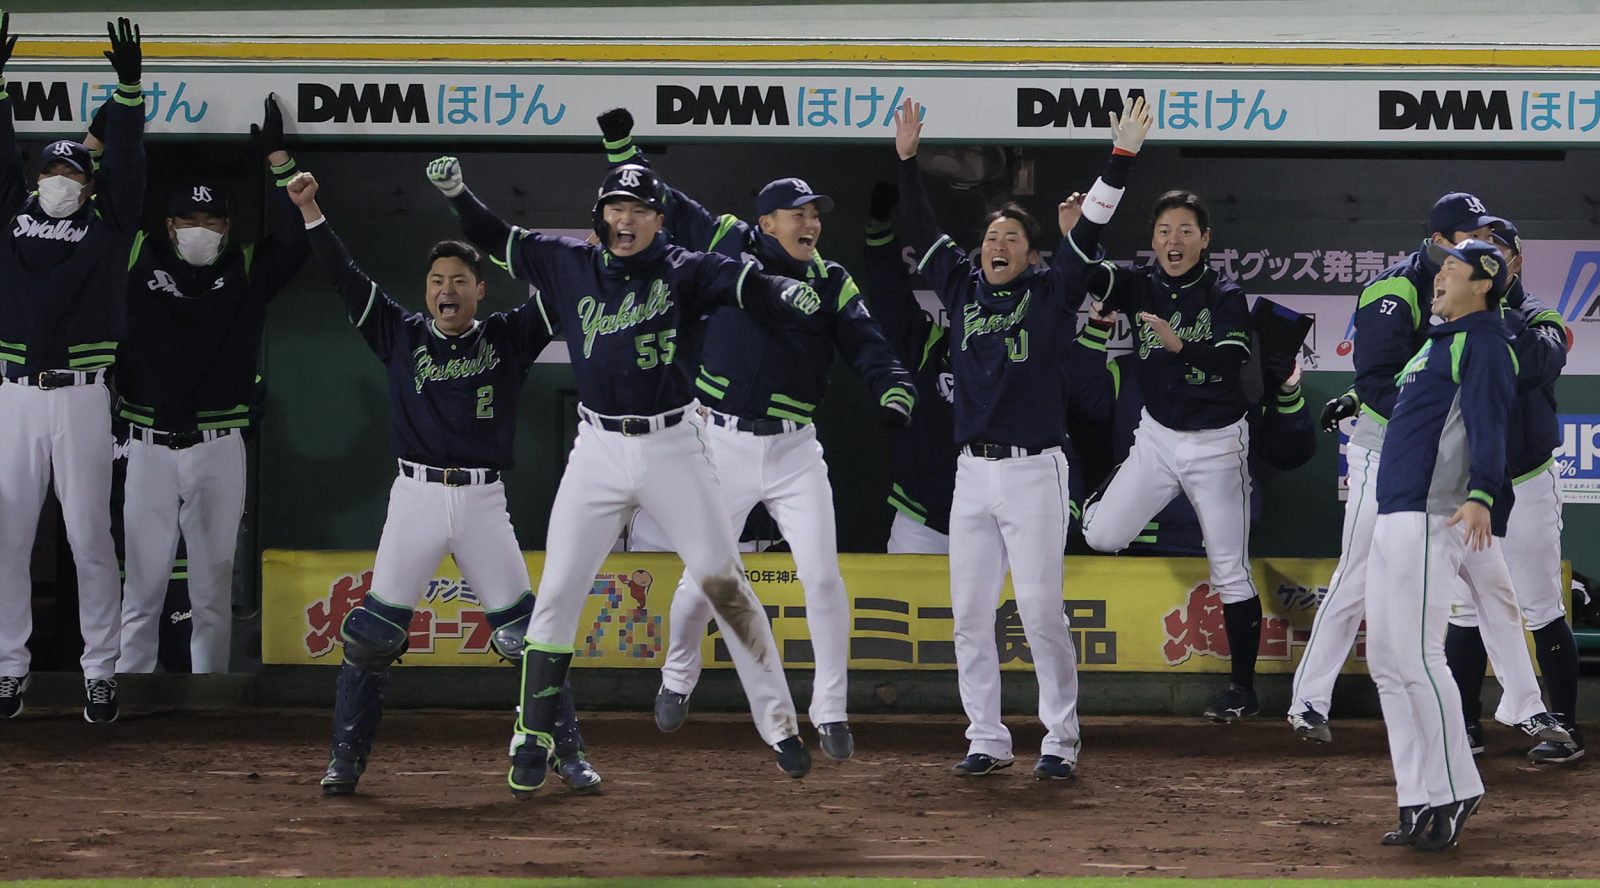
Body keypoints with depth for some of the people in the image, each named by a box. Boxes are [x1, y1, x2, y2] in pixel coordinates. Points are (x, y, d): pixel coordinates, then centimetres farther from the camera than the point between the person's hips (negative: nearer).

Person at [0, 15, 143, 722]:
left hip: (81, 398, -2)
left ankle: (100, 671, 3)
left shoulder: (108, 226, 7)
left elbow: (127, 161, -2)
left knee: (90, 537, -2)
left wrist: (128, 86, -12)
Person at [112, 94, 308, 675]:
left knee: (213, 592, 6)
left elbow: (296, 240, -6)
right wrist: (100, 138, -4)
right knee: (141, 589, 0)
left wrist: (277, 157, -6)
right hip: (148, 447, -1)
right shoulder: (139, 260, 5)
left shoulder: (247, 273, 6)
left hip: (218, 449, 1)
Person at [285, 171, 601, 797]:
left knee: (527, 631, -2)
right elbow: (346, 278, 4)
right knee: (373, 631, -3)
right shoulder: (401, 335, 9)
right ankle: (347, 759, 6)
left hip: (482, 501, 0)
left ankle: (568, 753, 10)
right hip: (415, 495, 0)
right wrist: (309, 211, -5)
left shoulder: (507, 338, 8)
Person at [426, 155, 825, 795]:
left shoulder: (681, 271, -2)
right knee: (557, 594, 0)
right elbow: (496, 238, 11)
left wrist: (786, 292, -39)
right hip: (598, 450, 2)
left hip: (672, 448, -2)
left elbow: (741, 284, -18)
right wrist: (456, 192, -6)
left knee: (724, 583, -3)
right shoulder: (570, 266, 6)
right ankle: (533, 738, 9)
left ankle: (779, 724, 3)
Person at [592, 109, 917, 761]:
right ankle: (678, 677, 33)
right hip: (723, 444, -1)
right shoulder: (726, 245, 2)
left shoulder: (833, 283, 4)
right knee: (703, 578, 5)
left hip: (794, 450, 1)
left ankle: (831, 712, 1)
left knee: (822, 575, -8)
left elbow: (868, 346, -6)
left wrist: (895, 392, -25)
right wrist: (622, 144, 5)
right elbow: (660, 204, 11)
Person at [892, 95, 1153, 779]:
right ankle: (986, 739, 12)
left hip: (1035, 471, -4)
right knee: (969, 614, 4)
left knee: (1041, 610, -7)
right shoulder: (962, 287, 11)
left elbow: (1089, 229, -6)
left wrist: (1122, 157, -14)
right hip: (973, 472, 4)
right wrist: (908, 162, 0)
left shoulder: (1051, 293, 2)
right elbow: (921, 232, 10)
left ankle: (1060, 740, 2)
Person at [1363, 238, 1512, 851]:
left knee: (1417, 658, -14)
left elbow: (1489, 424, -22)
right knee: (1387, 661, 9)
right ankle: (1419, 800, 11)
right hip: (1393, 518, 10)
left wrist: (1480, 496, -35)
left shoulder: (1484, 342, -7)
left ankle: (1455, 793, -8)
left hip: (1430, 520, -10)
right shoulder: (1440, 341, 23)